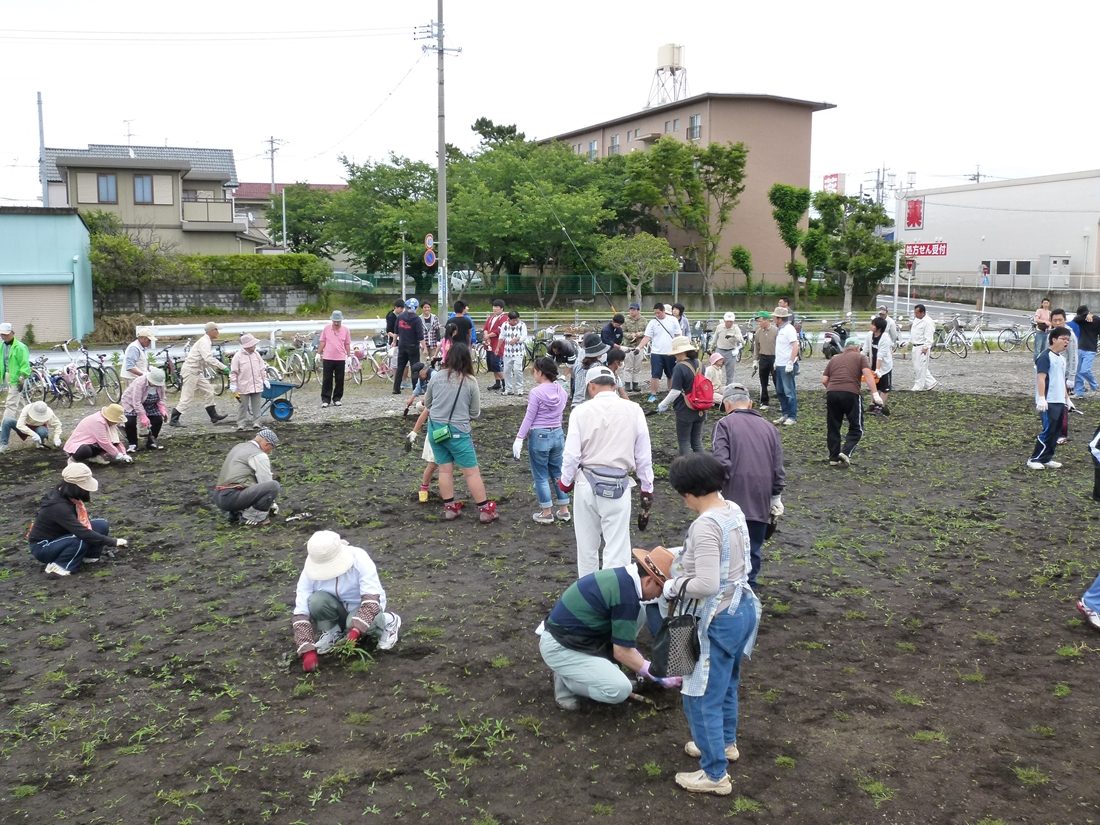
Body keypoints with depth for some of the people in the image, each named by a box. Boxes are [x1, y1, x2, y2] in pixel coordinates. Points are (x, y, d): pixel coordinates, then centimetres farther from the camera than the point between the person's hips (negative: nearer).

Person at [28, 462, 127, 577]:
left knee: (102, 525, -7)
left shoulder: (69, 496, -7)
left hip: (59, 537, 8)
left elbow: (84, 521, 5)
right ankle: (58, 566, -16)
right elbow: (83, 533, -36)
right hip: (42, 547, -8)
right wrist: (113, 542, -30)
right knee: (82, 540, -33)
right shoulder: (59, 507, -32)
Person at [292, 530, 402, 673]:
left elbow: (371, 599, -34)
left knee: (355, 622, -36)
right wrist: (308, 650, -34)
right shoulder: (310, 572, -21)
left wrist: (355, 631, -46)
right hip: (337, 608, 2)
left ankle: (387, 622, -4)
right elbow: (300, 613, -24)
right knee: (316, 600, -30)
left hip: (364, 607, -2)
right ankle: (331, 633, -3)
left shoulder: (359, 558, -28)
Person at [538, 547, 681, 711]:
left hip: (573, 632, 10)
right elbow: (622, 652, -15)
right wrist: (657, 676, -4)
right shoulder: (626, 596, -23)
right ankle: (565, 680, 1)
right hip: (559, 647, -10)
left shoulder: (621, 576, 5)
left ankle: (604, 670, 11)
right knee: (620, 690, -20)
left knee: (637, 613, 6)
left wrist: (642, 663, 18)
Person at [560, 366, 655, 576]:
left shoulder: (581, 411, -5)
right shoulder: (633, 410, -3)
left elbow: (571, 454, -5)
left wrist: (565, 481, 12)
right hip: (618, 487, -1)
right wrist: (647, 489, 12)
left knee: (587, 545, 17)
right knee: (616, 549, 2)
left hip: (587, 483, 1)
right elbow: (644, 456, 1)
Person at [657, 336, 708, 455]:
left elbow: (676, 391, -21)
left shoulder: (680, 367, -19)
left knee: (684, 442, 5)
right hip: (700, 410, 7)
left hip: (685, 411, -7)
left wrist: (663, 404, -7)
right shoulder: (699, 364, 3)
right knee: (697, 441, 17)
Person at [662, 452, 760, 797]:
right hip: (744, 608, 9)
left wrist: (674, 586, -14)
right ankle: (725, 743, 49)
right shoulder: (734, 510, 1)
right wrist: (684, 558, 9)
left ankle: (715, 774, 20)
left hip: (720, 619, -9)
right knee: (726, 684, 29)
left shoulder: (705, 525, -28)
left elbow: (706, 585, -32)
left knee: (702, 697, 7)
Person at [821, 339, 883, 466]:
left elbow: (824, 380, 15)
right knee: (856, 428, 8)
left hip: (831, 393, 3)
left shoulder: (834, 359, 23)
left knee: (832, 428, 14)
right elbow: (868, 374, -3)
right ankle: (846, 452, -10)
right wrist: (875, 394, -10)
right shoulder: (860, 357, 14)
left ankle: (833, 458, 16)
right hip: (851, 394, -3)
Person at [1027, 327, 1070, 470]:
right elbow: (1041, 378, -18)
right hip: (1049, 402, -9)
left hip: (1060, 402, 9)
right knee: (1048, 431, -9)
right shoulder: (1045, 356, -11)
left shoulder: (1062, 358, 17)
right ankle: (1034, 459, -3)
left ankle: (1047, 459, 16)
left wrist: (1066, 398, 25)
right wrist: (1041, 398, -24)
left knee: (1056, 431, 9)